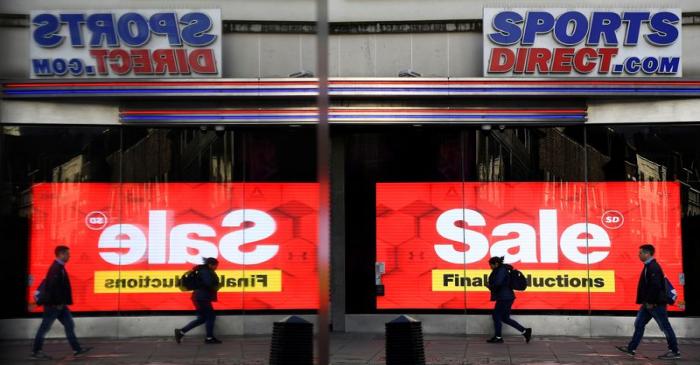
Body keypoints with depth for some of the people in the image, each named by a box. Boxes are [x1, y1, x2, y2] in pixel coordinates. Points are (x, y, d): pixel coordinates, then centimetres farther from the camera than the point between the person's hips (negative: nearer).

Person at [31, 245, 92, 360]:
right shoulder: (56, 268, -18)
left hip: (59, 304, 10)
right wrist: (58, 303, -21)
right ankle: (36, 352, 12)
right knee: (45, 327, 2)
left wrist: (62, 303, 17)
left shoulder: (59, 267, 12)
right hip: (53, 304, -10)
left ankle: (77, 349, 10)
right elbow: (52, 287, -26)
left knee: (69, 325, 8)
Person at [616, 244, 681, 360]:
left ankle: (674, 352, 9)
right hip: (649, 303, 11)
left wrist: (650, 302, -21)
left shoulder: (653, 267, -18)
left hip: (656, 303, -11)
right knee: (639, 324, 10)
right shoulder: (648, 266, 13)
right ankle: (631, 348, 14)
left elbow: (655, 286, -25)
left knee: (665, 326, 0)